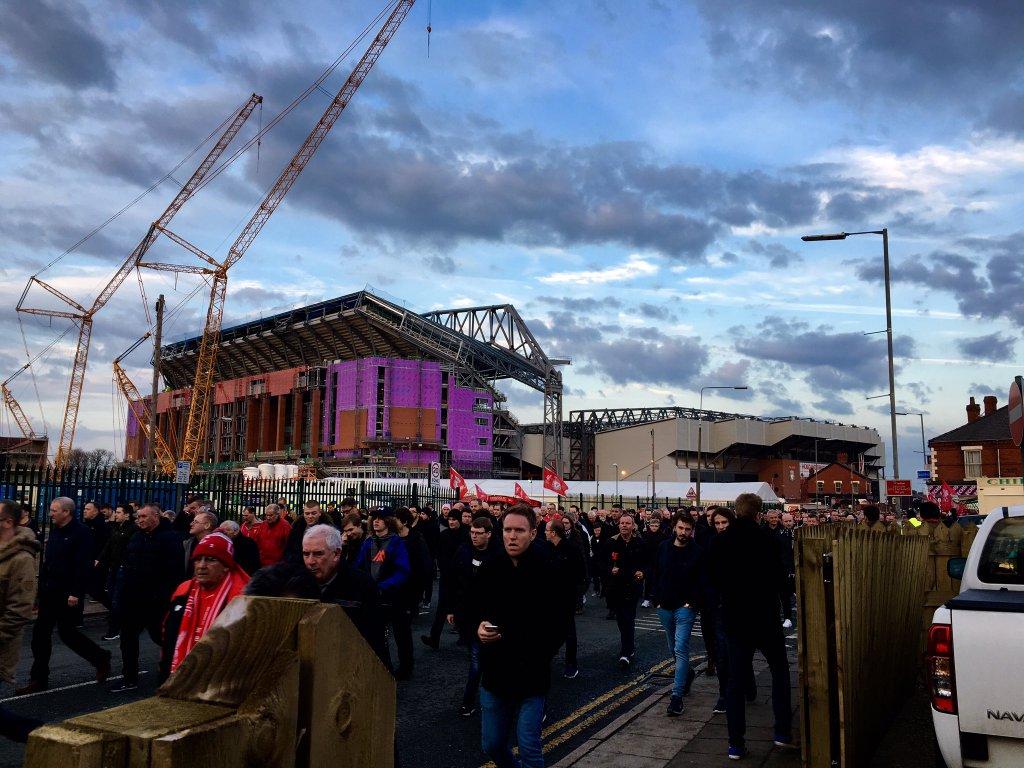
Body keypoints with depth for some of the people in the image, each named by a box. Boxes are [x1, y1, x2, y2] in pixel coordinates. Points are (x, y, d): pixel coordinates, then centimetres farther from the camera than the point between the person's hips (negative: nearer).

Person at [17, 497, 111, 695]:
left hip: (68, 595, -8)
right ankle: (39, 679, 17)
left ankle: (100, 658, 20)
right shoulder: (54, 531, 10)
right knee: (40, 633, 7)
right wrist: (41, 586, 12)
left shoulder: (81, 533, -16)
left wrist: (76, 593, -24)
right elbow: (47, 561, 17)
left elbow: (84, 566, -21)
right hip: (49, 593, 8)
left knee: (66, 632, -1)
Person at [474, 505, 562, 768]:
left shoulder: (547, 572, -14)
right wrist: (479, 627, -9)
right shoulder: (489, 569, -1)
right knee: (492, 745, 18)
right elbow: (473, 610, 11)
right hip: (494, 674, 5)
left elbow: (558, 628, -10)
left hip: (531, 677, -5)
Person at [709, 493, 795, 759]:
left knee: (735, 678, 8)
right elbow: (778, 575, -8)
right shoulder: (765, 539, -15)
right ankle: (783, 731, 19)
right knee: (779, 670, 18)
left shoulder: (719, 542, -4)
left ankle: (736, 743, 10)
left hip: (733, 617, 3)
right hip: (765, 616, -2)